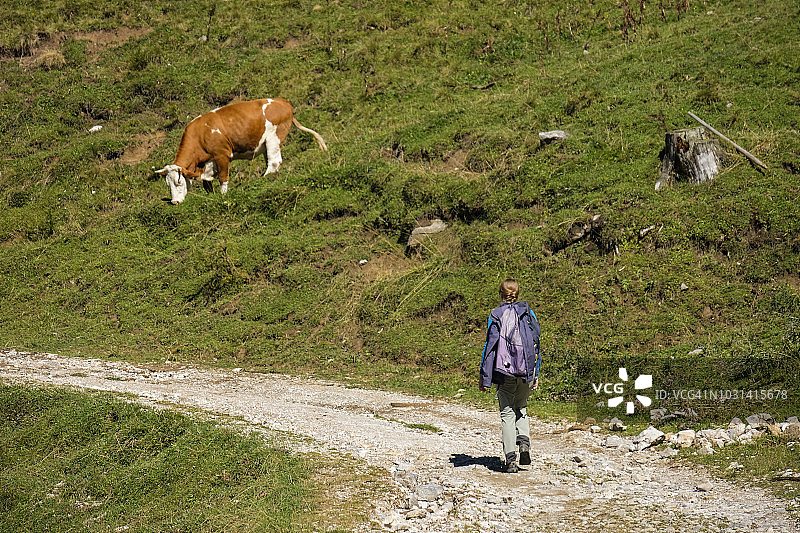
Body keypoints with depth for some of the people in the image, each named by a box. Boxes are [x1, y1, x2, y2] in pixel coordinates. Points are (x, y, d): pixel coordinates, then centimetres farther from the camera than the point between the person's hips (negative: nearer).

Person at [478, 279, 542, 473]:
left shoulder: (496, 315, -5)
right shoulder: (528, 314, 5)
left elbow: (490, 346, -7)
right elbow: (535, 344, 8)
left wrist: (485, 377, -3)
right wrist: (536, 374, 15)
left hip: (505, 371, -3)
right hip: (526, 371, 3)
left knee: (507, 413, 4)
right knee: (521, 409, 22)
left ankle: (511, 458, -4)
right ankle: (524, 442, 0)